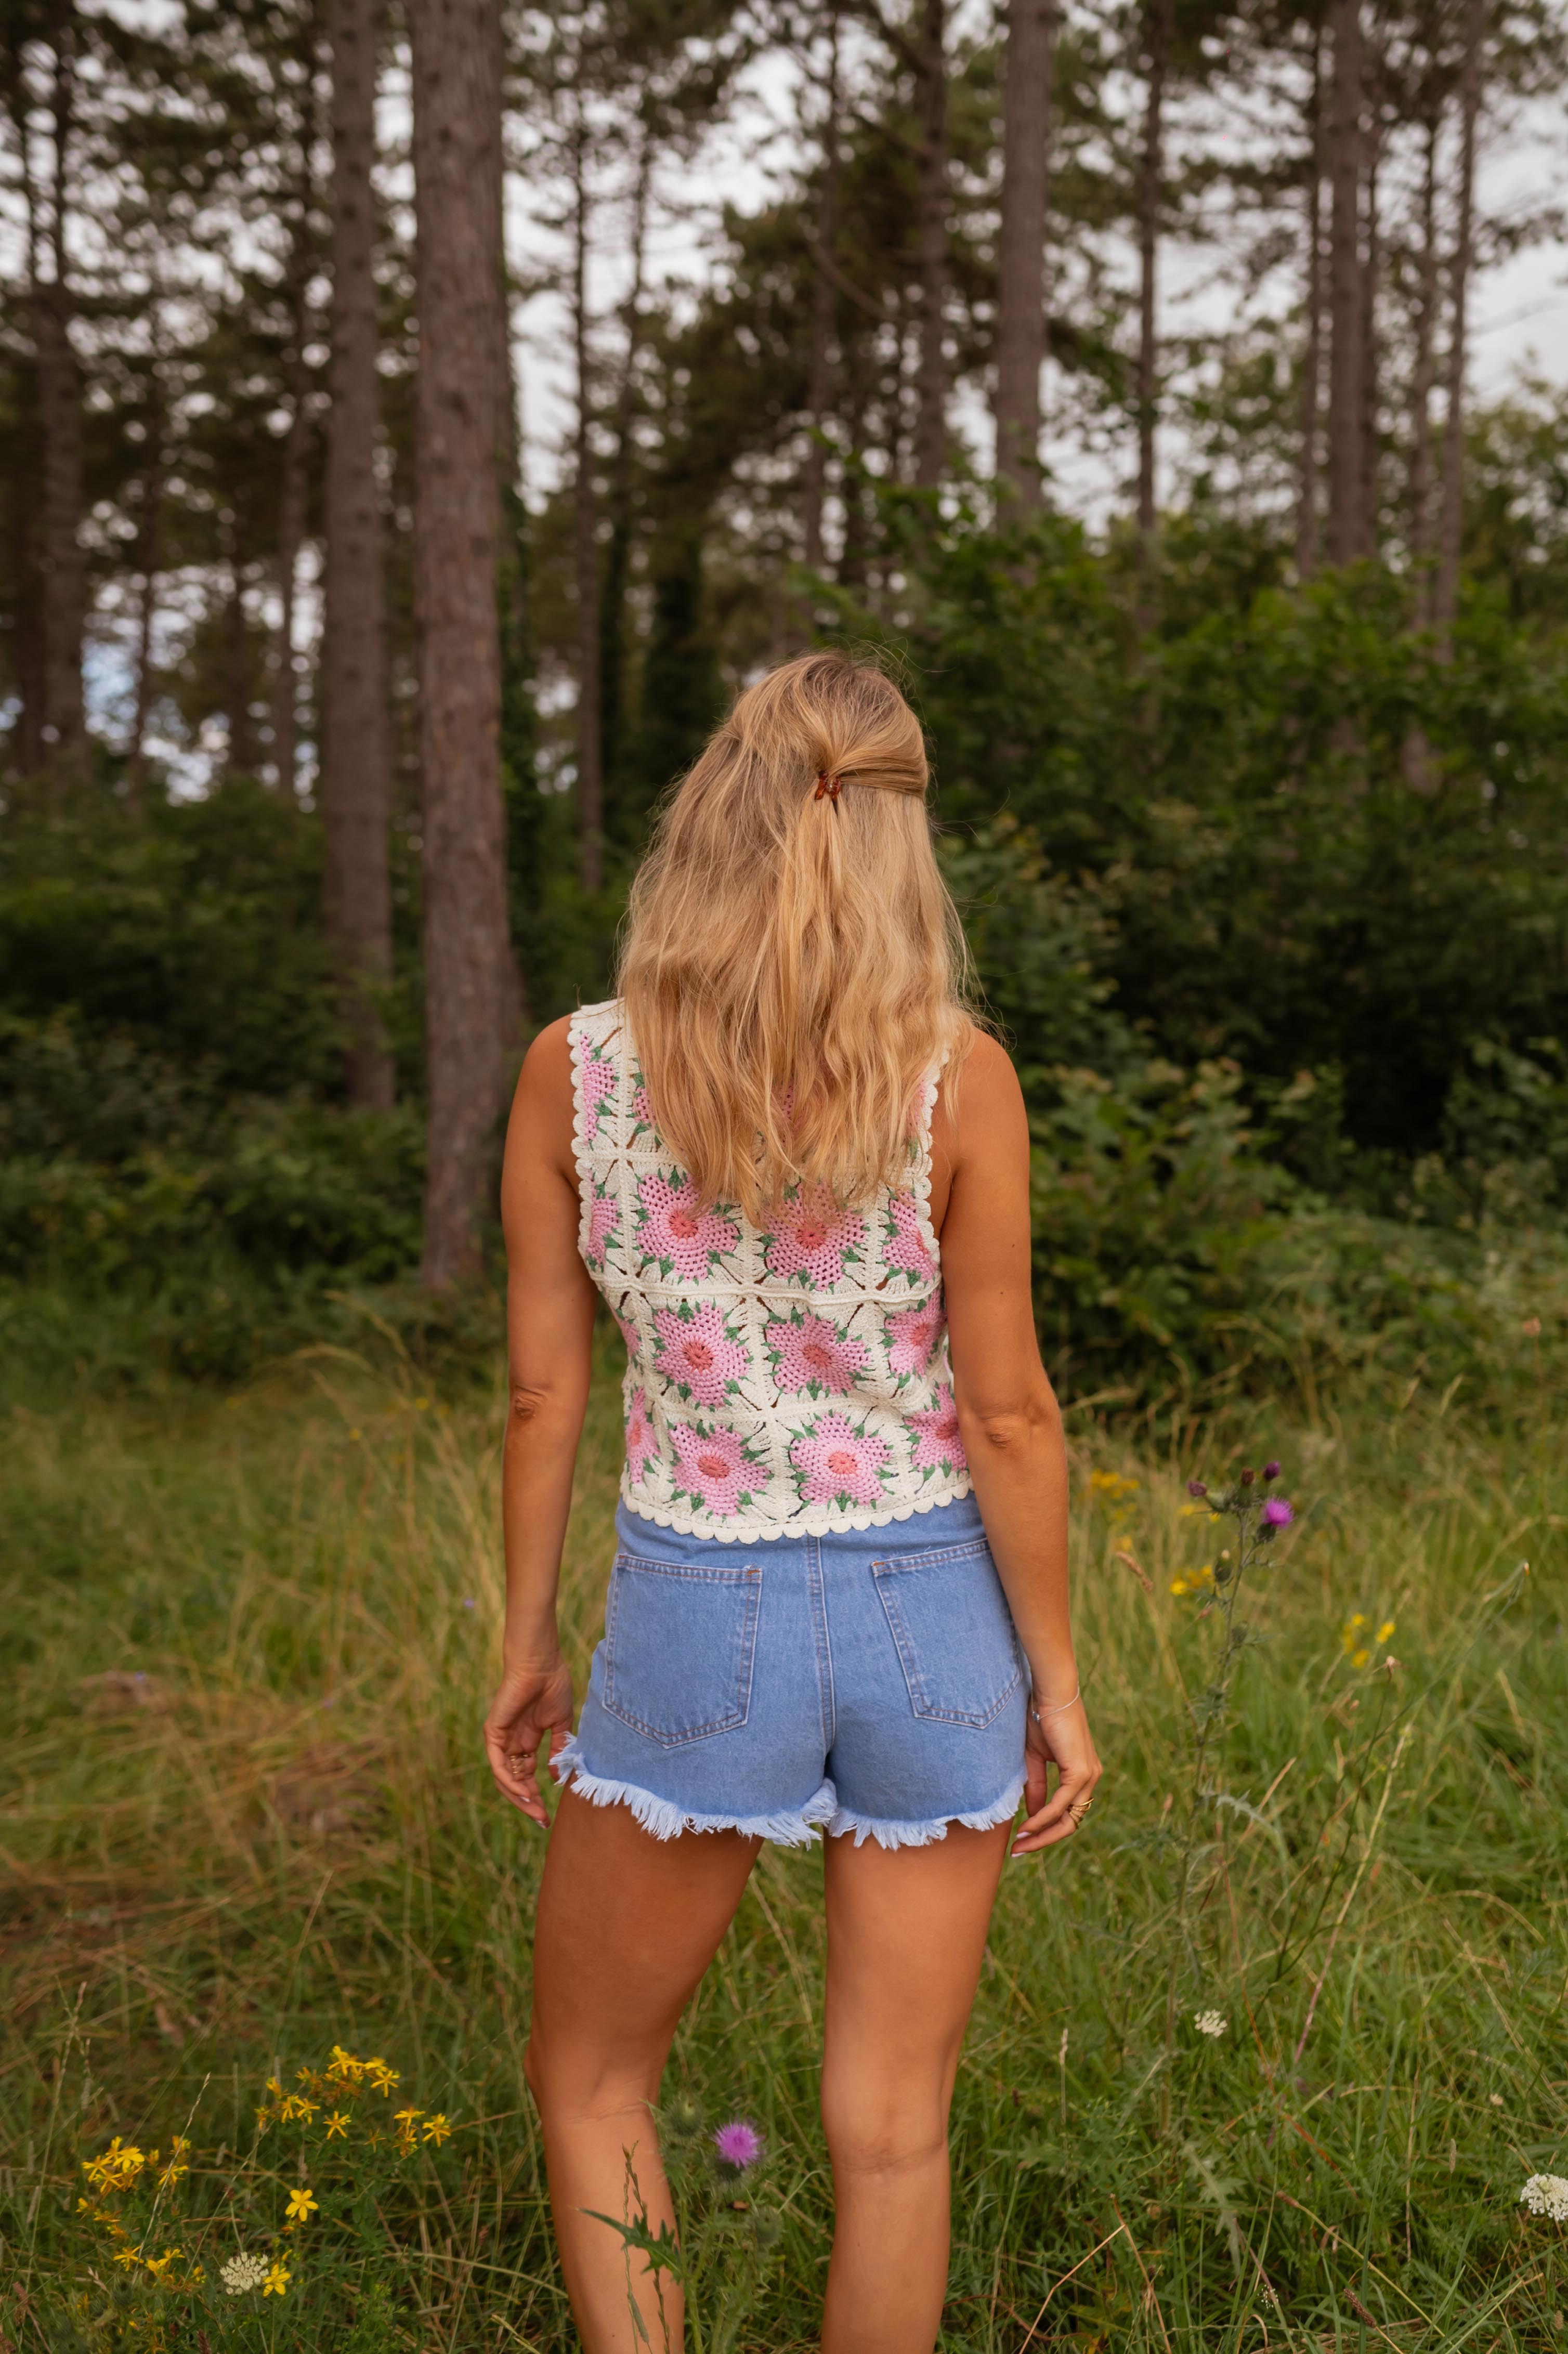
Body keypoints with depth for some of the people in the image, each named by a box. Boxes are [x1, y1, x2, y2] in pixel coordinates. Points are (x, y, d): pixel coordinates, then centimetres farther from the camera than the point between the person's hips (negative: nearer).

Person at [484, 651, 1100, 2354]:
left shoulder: (576, 1070, -7)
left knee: (589, 2081, 22)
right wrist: (1056, 1678, 3)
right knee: (892, 2129, 14)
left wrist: (526, 1644, 10)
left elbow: (544, 1394, -2)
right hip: (930, 1614, 1)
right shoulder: (956, 1077, -10)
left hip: (695, 1620, 0)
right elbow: (1006, 1411, -8)